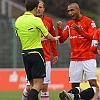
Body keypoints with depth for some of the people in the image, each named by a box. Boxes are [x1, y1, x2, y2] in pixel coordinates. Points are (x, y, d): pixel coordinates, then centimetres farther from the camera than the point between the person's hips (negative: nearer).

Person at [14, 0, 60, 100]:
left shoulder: (18, 21, 5)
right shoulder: (36, 20, -13)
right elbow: (48, 37, -4)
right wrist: (54, 38, 20)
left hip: (25, 53, 7)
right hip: (36, 53, -7)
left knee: (32, 84, 14)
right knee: (38, 85, -8)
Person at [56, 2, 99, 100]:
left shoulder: (89, 21, -3)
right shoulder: (69, 24, 13)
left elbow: (93, 37, -14)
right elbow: (61, 40, 8)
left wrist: (80, 31, -27)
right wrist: (59, 29, -10)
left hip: (88, 58, -5)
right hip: (74, 60, 5)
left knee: (93, 84, -20)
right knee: (75, 86, -6)